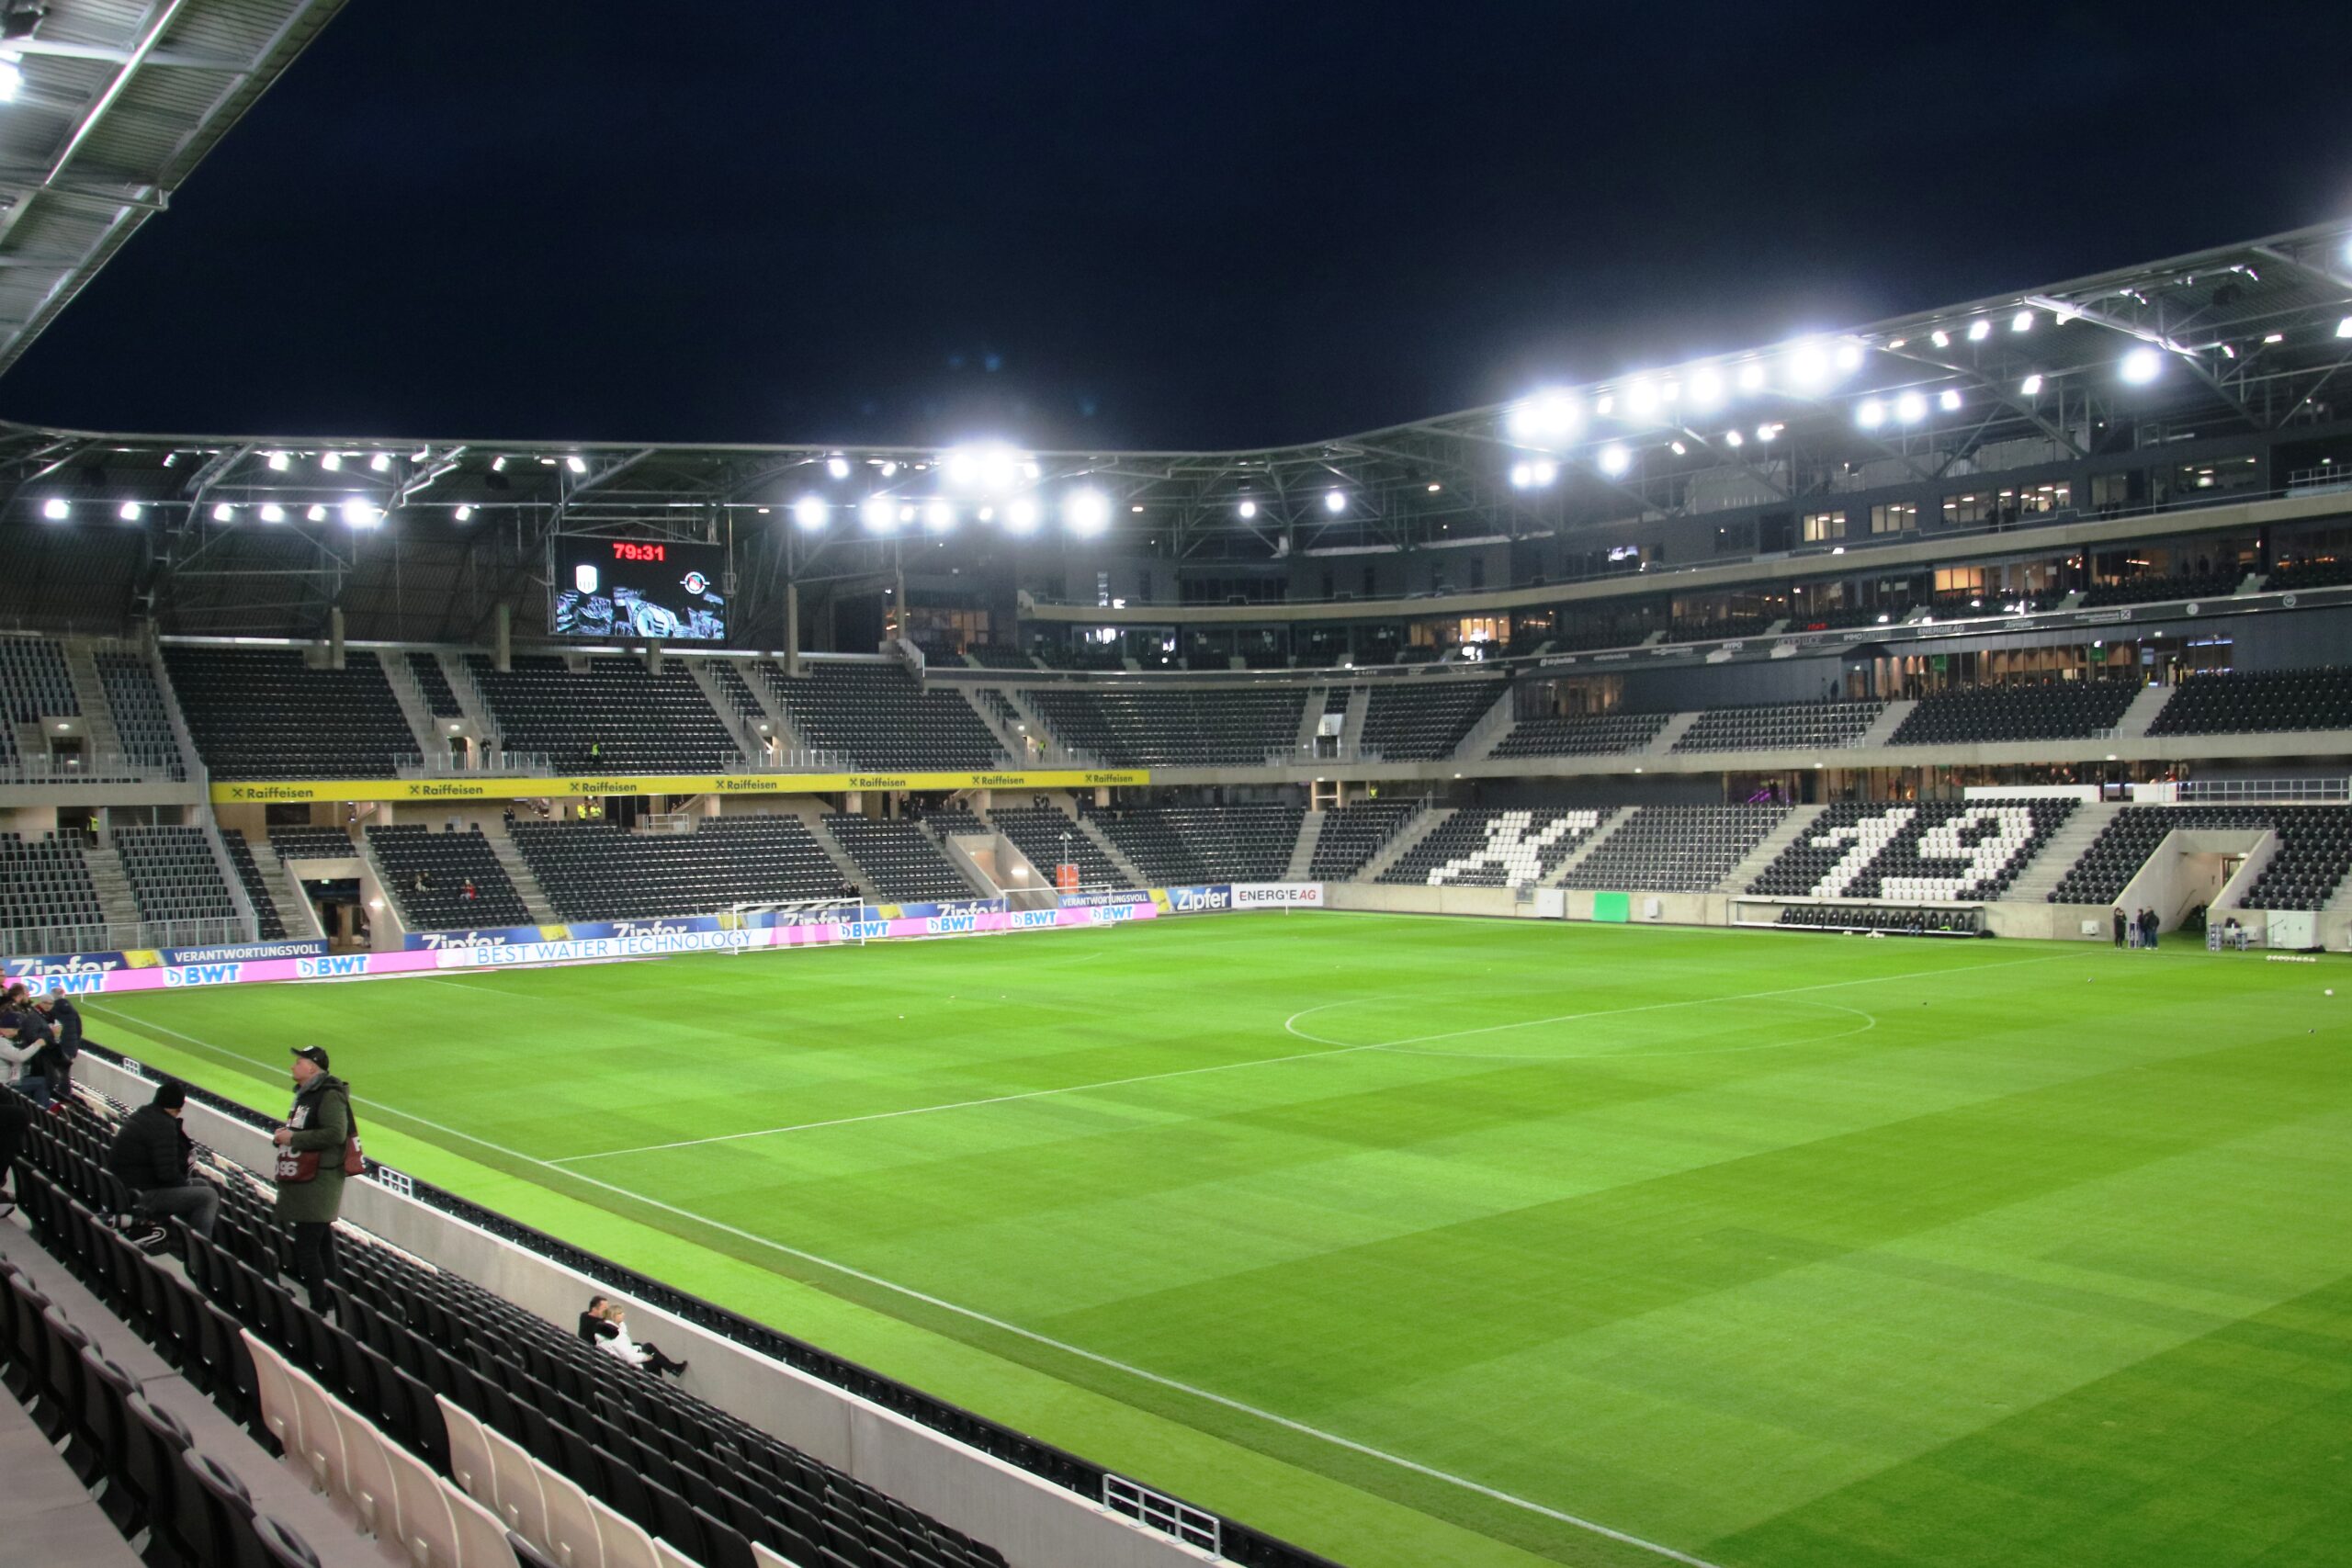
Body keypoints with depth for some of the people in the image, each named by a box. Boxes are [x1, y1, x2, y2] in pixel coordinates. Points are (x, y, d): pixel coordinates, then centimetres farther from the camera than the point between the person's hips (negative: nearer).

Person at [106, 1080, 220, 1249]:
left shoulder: (141, 1114, 8)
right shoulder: (164, 1125, -21)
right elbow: (167, 1173, -23)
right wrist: (185, 1182, -5)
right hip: (139, 1197, -10)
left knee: (202, 1185, 18)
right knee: (209, 1196, -10)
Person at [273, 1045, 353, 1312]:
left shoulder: (329, 1096, -16)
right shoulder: (305, 1093, 16)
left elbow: (336, 1133, -27)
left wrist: (293, 1138, -21)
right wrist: (283, 1134, 9)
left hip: (317, 1183, -10)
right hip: (300, 1180, 10)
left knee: (307, 1246, -10)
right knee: (321, 1242, 17)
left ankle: (319, 1304, -3)